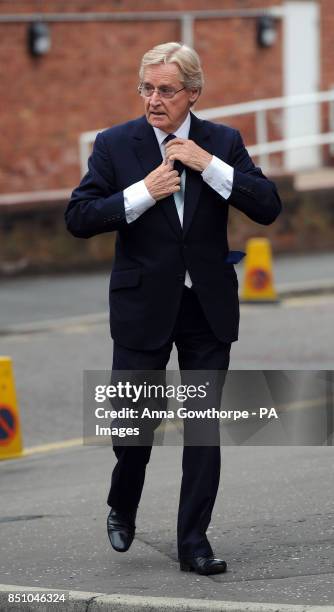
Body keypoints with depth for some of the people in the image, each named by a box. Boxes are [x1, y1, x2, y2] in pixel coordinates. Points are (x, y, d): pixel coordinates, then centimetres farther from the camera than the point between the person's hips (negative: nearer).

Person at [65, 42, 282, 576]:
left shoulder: (224, 142, 2)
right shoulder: (115, 144, -2)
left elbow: (268, 208, -7)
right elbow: (79, 218, -7)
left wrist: (209, 165, -16)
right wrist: (144, 192, -18)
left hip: (209, 306, 1)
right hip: (143, 305, -1)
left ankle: (194, 541, 9)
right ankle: (122, 507, 33)